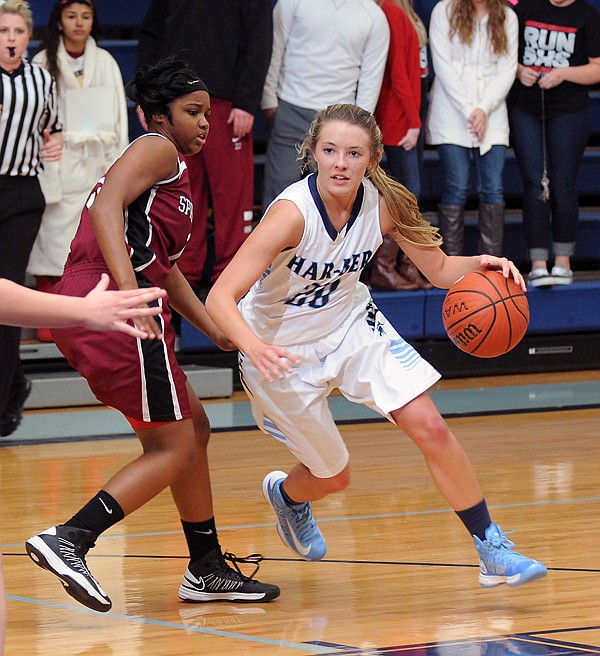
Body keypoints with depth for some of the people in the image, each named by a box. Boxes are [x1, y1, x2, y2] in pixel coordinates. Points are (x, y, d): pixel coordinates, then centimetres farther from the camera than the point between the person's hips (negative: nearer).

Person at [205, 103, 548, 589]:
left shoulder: (384, 203, -17)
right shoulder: (293, 212, -32)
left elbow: (439, 270, -4)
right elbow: (220, 297, -37)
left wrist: (481, 265, -26)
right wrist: (254, 348, -55)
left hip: (353, 325, 4)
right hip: (285, 351, -4)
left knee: (430, 428, -10)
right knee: (333, 476, 11)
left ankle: (493, 550, 1)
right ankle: (286, 495, 48)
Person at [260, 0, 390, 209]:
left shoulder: (375, 17, 4)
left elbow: (372, 76, 5)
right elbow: (275, 51, 3)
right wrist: (269, 101, -2)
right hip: (289, 112, -1)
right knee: (280, 183, -5)